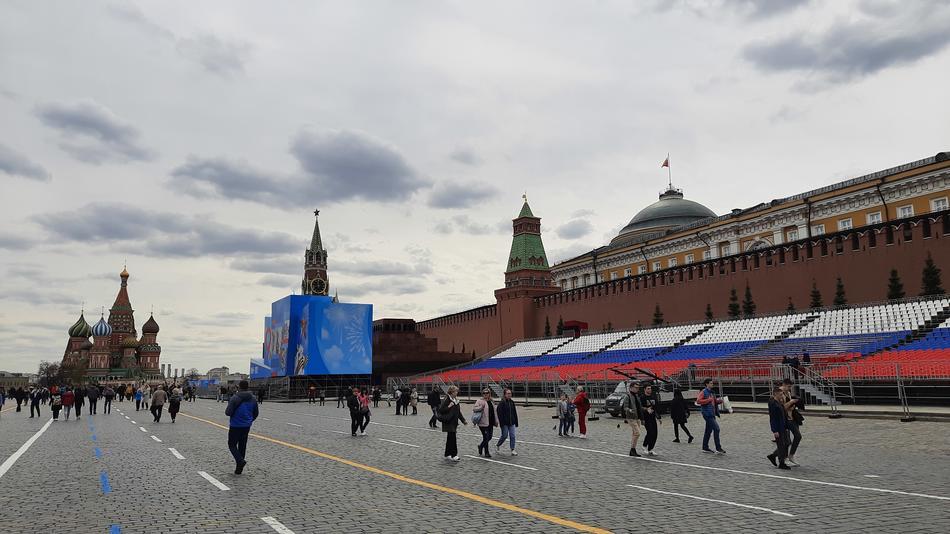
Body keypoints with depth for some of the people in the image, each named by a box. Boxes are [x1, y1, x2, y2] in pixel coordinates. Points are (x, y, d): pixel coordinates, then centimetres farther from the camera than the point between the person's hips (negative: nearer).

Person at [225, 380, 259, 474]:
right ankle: (239, 468, 17)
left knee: (232, 445, 8)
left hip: (235, 426, -5)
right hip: (246, 426, 5)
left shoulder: (235, 398, -15)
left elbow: (228, 412, -18)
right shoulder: (253, 398, 3)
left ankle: (240, 460, -15)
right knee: (242, 446, 13)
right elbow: (256, 413, 9)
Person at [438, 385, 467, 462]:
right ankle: (454, 455, -4)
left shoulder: (456, 400, 13)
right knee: (453, 438, -9)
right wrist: (448, 407, -25)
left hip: (454, 423, 8)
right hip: (448, 423, -8)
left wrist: (463, 420, 15)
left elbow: (458, 412, 19)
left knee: (450, 438, 14)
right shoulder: (446, 400, -12)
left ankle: (447, 454, 22)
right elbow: (441, 410, -15)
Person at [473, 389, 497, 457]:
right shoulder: (480, 401, -7)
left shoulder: (491, 402, 15)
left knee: (489, 437, 12)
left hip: (490, 423, 7)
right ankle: (486, 452, 14)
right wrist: (481, 407, -27)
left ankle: (481, 446, 34)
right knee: (486, 438, -4)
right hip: (483, 423, -7)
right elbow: (474, 409, -15)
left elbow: (494, 412, 21)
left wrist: (496, 421, 18)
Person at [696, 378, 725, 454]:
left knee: (708, 430, 13)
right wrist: (708, 400, -21)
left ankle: (705, 447, 21)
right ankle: (718, 448, -10)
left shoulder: (711, 392, 17)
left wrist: (719, 401, 6)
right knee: (716, 429, -13)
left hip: (712, 414, 9)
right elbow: (698, 401, -21)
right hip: (707, 413, -9)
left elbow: (715, 401, 27)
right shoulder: (703, 392, -10)